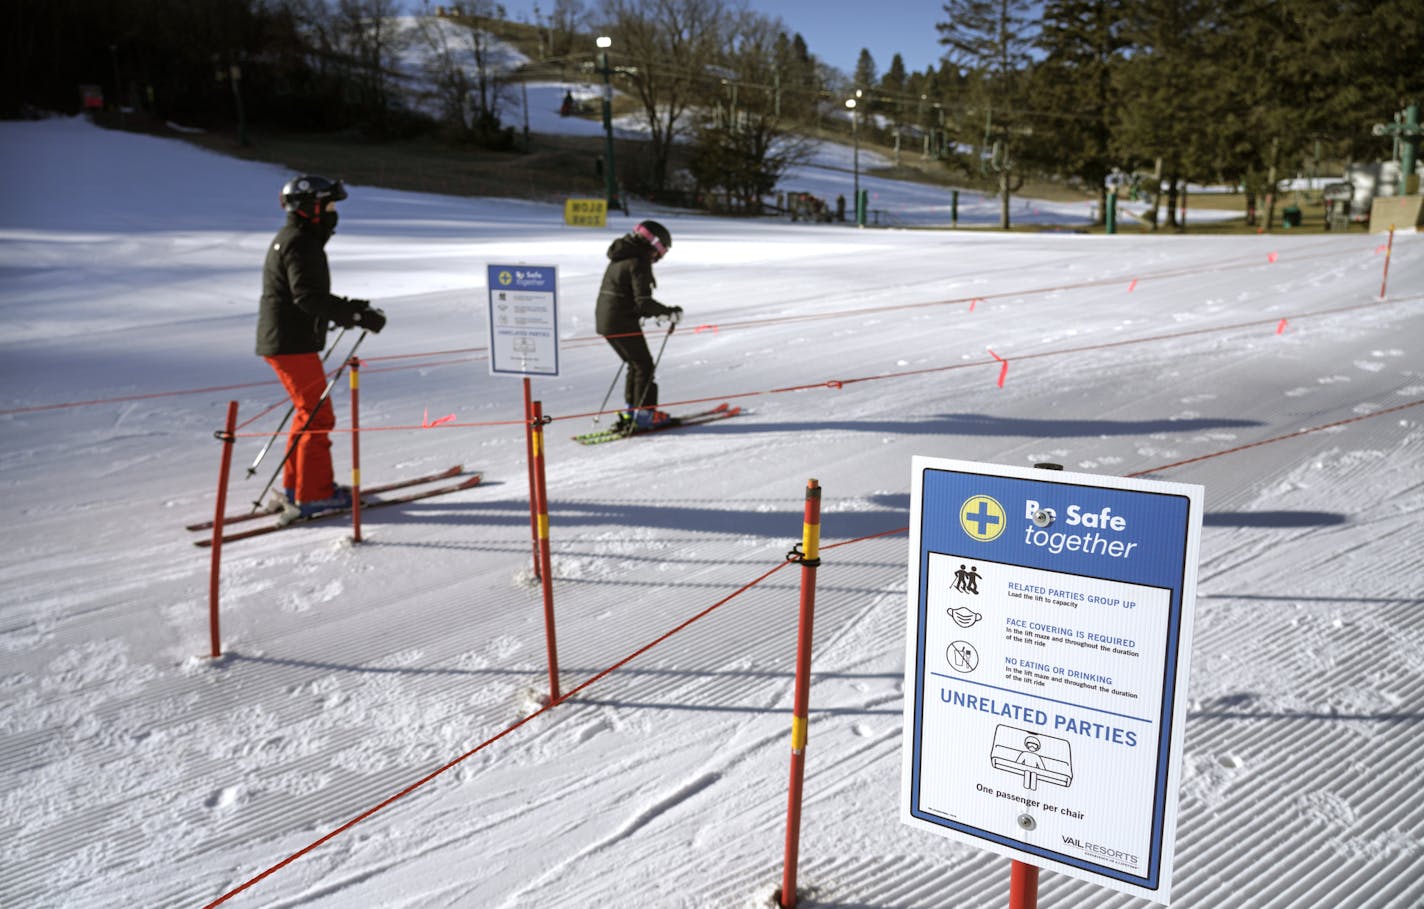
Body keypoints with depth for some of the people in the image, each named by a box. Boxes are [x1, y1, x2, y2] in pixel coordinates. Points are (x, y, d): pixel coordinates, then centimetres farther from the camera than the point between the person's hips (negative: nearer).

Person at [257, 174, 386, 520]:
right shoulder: (300, 244, -15)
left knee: (309, 412, 18)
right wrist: (357, 315, -26)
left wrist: (347, 308, 13)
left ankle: (295, 487, 26)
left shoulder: (290, 240, 19)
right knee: (318, 417, -6)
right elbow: (309, 297, -26)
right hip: (293, 344, -11)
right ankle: (313, 495, -1)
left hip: (281, 341, 11)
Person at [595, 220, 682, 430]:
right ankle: (644, 413, 3)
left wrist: (653, 312, 20)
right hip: (622, 324, -9)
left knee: (635, 364, 20)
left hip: (604, 321, 9)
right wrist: (669, 312, -9)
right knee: (644, 366, 2)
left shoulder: (619, 259, 15)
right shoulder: (639, 262, -15)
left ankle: (631, 411, 24)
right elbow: (643, 301, -21)